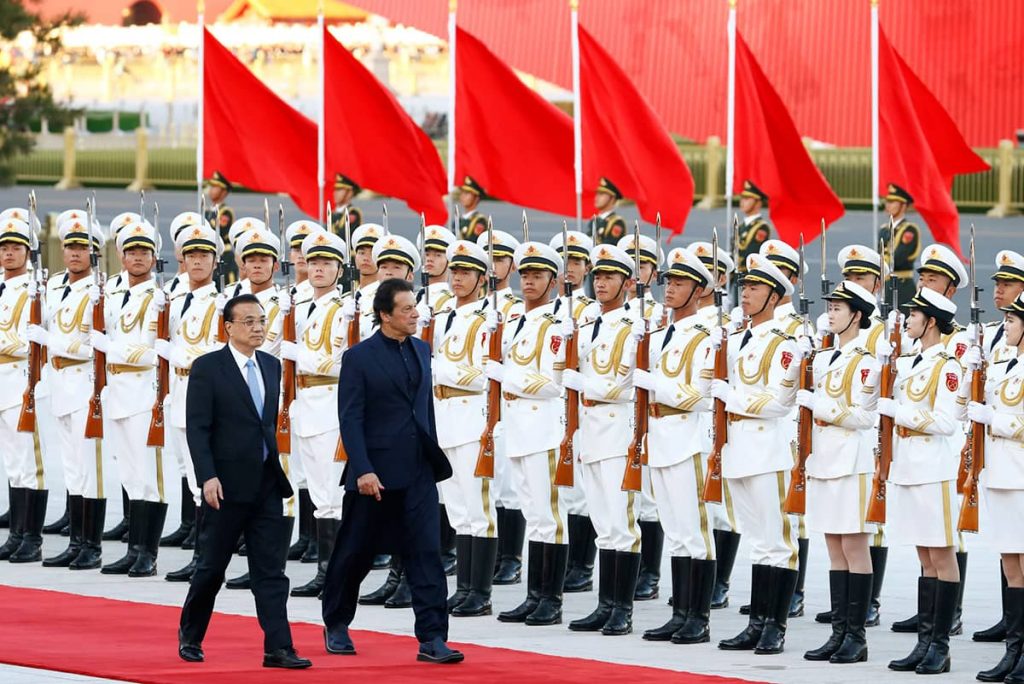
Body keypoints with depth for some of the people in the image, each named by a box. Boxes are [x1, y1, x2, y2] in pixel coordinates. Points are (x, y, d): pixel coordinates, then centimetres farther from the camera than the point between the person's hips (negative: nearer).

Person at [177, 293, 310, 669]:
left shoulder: (271, 366, 11)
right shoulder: (207, 368, -7)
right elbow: (197, 427, -11)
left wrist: (279, 466, 14)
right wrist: (207, 477, -19)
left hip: (267, 483, 5)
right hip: (227, 484, -5)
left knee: (271, 569, -1)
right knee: (212, 567, 6)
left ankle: (278, 648, -5)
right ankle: (190, 635, 25)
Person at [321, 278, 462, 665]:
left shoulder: (421, 350, 9)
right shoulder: (359, 357, -8)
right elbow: (350, 418, -12)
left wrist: (434, 456, 15)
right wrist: (363, 470, -19)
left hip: (418, 473, 4)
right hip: (376, 474, -4)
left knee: (427, 553, -6)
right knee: (355, 553, 10)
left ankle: (432, 638, -8)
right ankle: (336, 626, 29)